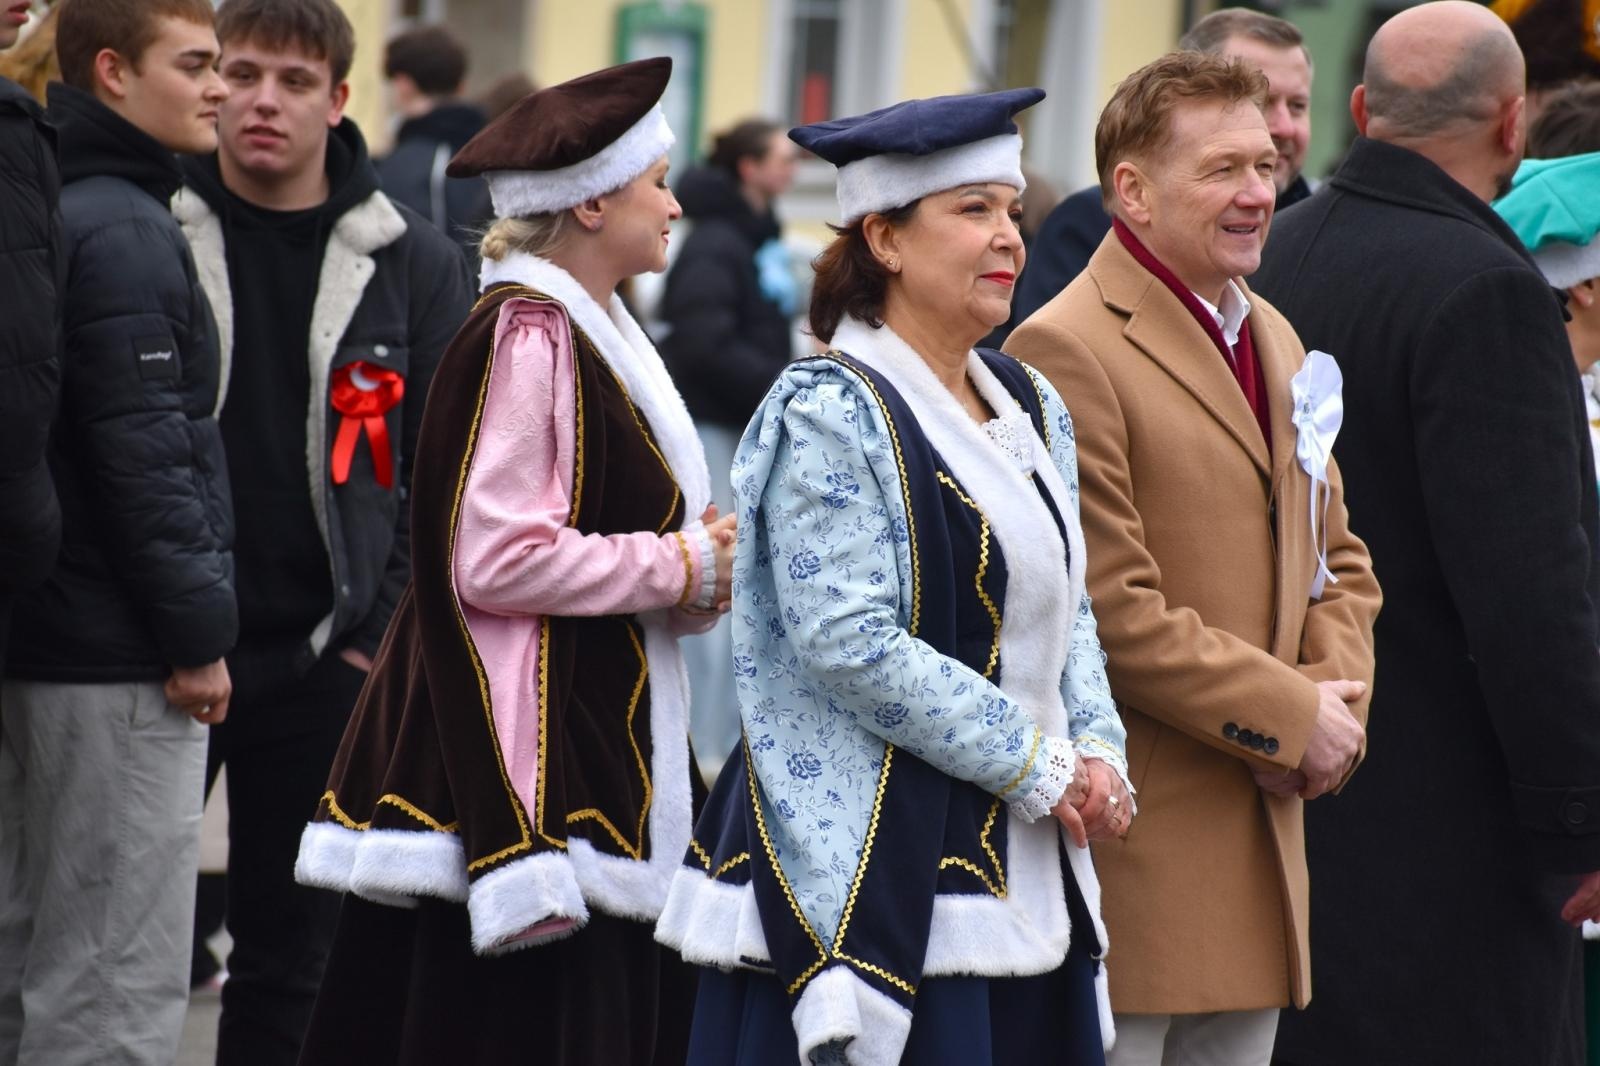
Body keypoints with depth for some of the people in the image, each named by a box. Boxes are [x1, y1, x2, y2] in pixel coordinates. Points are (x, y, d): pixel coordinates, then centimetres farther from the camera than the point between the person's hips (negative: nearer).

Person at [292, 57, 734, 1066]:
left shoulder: (592, 331, 15)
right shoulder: (526, 341, -16)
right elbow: (495, 561, -22)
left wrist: (697, 565, 2)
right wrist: (679, 568, -12)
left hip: (599, 743, 10)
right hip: (528, 750, -10)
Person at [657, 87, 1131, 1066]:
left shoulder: (1032, 407, 13)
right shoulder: (831, 414, -11)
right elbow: (849, 643, -19)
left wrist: (1097, 749, -1)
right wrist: (1041, 765, -15)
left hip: (1020, 869, 8)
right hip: (875, 868, -7)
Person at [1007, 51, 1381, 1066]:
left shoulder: (1274, 341, 17)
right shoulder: (1067, 352, -13)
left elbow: (1338, 559, 22)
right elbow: (1111, 611, -18)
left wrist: (1336, 698, 2)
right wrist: (1290, 718, -14)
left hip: (1263, 826, 9)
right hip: (1131, 846, -9)